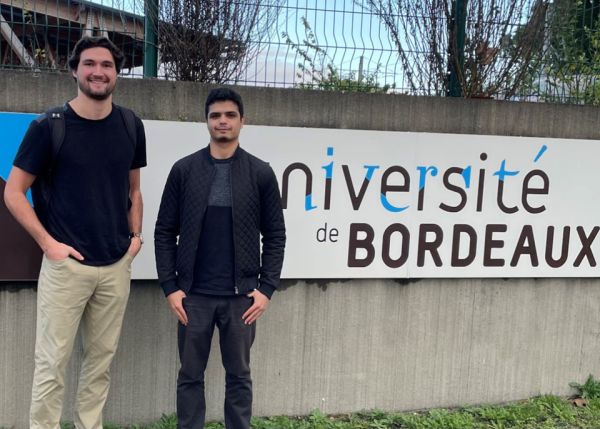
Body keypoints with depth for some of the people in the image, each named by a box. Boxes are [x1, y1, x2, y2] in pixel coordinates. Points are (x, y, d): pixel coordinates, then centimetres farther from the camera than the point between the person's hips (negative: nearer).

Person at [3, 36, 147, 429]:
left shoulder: (131, 126, 4)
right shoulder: (50, 126, -7)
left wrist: (136, 235, 5)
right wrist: (48, 242, -10)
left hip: (117, 265, 4)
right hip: (67, 263, -4)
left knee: (102, 358, 13)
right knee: (53, 361, 2)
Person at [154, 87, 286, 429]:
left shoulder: (261, 173, 1)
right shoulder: (184, 170, 2)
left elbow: (275, 236, 3)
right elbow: (165, 233, 2)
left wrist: (266, 289, -5)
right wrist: (171, 287, -4)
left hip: (242, 295, 0)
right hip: (194, 294, 0)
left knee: (239, 376, 10)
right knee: (191, 375, 9)